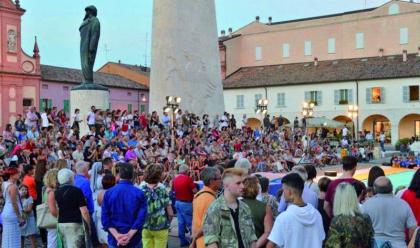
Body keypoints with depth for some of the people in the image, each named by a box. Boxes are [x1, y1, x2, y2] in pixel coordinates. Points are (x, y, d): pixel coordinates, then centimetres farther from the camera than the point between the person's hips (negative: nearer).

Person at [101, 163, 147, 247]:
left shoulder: (108, 192, -3)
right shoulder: (139, 194, -7)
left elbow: (105, 217, -7)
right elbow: (141, 217, -16)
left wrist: (116, 235, -13)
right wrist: (129, 236, -18)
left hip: (114, 240, 1)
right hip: (134, 240, -1)